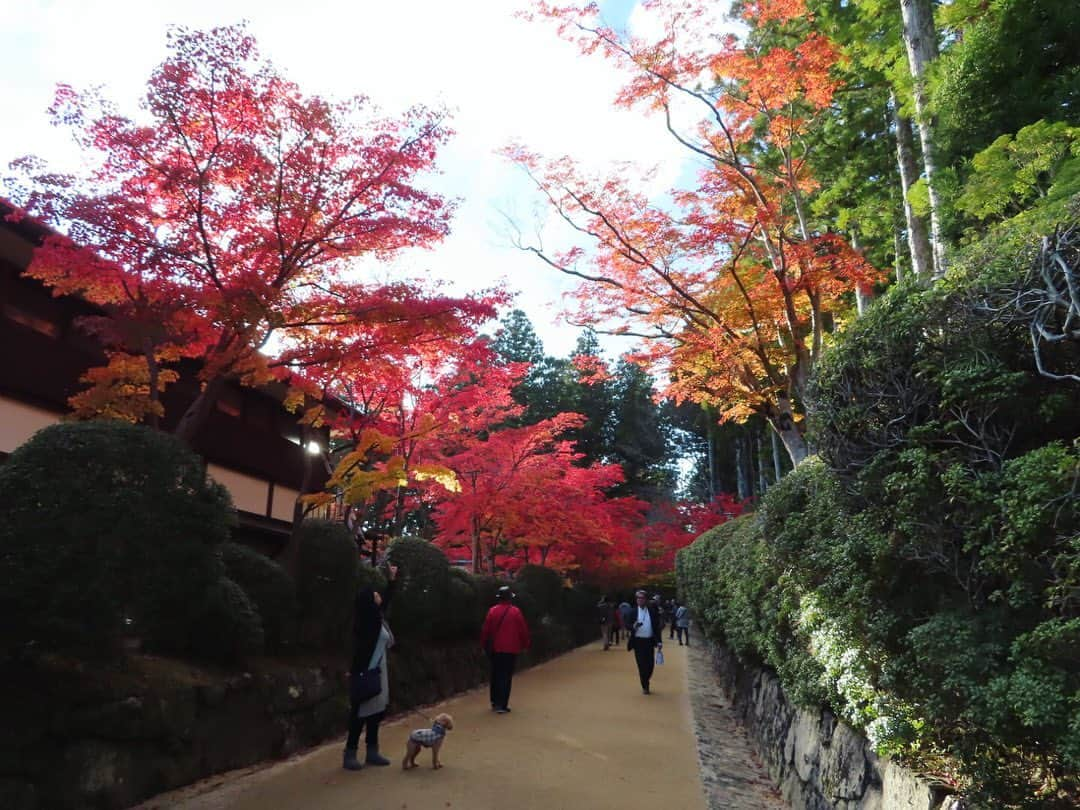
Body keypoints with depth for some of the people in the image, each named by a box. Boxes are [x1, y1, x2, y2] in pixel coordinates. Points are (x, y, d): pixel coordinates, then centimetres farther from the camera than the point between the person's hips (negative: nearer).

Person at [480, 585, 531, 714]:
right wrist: (525, 644, 9)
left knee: (496, 675, 17)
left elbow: (485, 629, -1)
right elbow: (523, 630, -4)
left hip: (495, 649, 3)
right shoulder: (515, 611, -7)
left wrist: (484, 644, 11)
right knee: (506, 676, 1)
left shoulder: (492, 611, -3)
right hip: (511, 649, -3)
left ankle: (495, 702, 24)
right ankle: (502, 705, -2)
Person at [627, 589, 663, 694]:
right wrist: (633, 626, -22)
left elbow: (657, 626, 5)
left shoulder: (652, 611, 3)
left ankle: (646, 681, 31)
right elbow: (627, 625, 1)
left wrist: (659, 641, 0)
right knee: (641, 665, 0)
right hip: (638, 641, -1)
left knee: (650, 664, 5)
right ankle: (644, 686, 15)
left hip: (649, 641, 1)